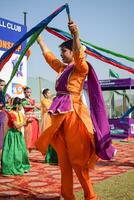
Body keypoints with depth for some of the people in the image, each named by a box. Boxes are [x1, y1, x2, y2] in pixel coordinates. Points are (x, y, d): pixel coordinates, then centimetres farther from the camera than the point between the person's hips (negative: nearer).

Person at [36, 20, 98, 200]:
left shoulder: (80, 67, -3)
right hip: (59, 112, 8)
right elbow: (47, 54, 31)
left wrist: (76, 35, -39)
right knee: (63, 158, 10)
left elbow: (79, 55, -24)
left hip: (72, 111, -8)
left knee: (76, 158, -4)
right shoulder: (62, 68, 17)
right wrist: (39, 38, 40)